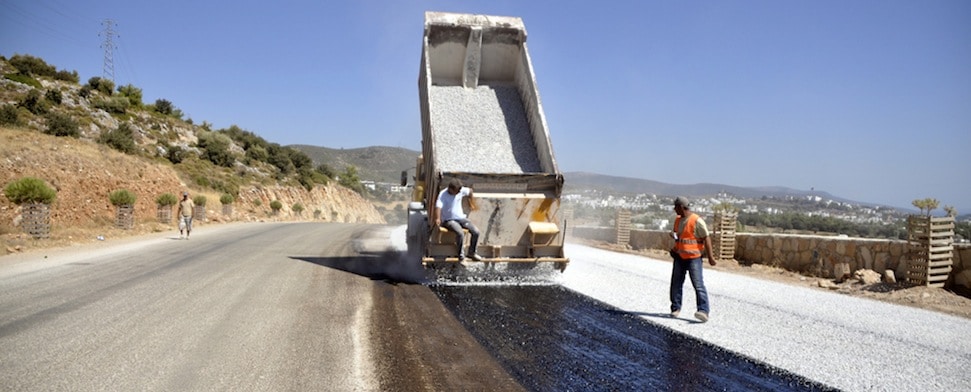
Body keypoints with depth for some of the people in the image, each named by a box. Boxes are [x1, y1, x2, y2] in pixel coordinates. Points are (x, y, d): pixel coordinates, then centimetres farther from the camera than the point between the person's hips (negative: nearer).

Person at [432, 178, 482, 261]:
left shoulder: (461, 190, -2)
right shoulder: (443, 194, -16)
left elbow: (470, 191, 20)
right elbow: (438, 206, -31)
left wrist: (471, 201, 31)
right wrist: (437, 218, -48)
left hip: (461, 218, 5)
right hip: (448, 220, -5)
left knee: (476, 232, -15)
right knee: (460, 233, -33)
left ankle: (471, 252, 7)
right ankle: (460, 254, -9)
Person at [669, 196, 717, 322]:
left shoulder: (697, 221, -12)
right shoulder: (677, 220, 11)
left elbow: (706, 238, -12)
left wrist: (710, 256, -15)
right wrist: (673, 235, 5)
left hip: (693, 257, -7)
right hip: (679, 257, 7)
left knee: (698, 284, -14)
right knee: (676, 283, 8)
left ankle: (704, 311, -20)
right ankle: (675, 308, 19)